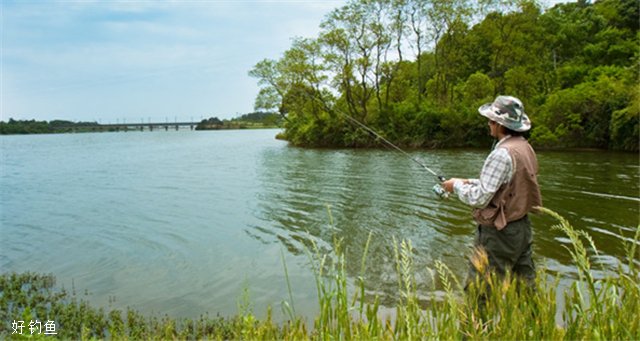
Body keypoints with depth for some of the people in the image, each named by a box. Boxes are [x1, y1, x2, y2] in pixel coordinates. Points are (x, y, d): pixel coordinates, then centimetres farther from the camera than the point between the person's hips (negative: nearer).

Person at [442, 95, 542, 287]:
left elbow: (479, 198, -22)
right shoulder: (525, 148, 7)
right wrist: (471, 182, 12)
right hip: (522, 228, 10)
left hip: (498, 234, -9)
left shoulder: (502, 154, -22)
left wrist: (458, 185, -5)